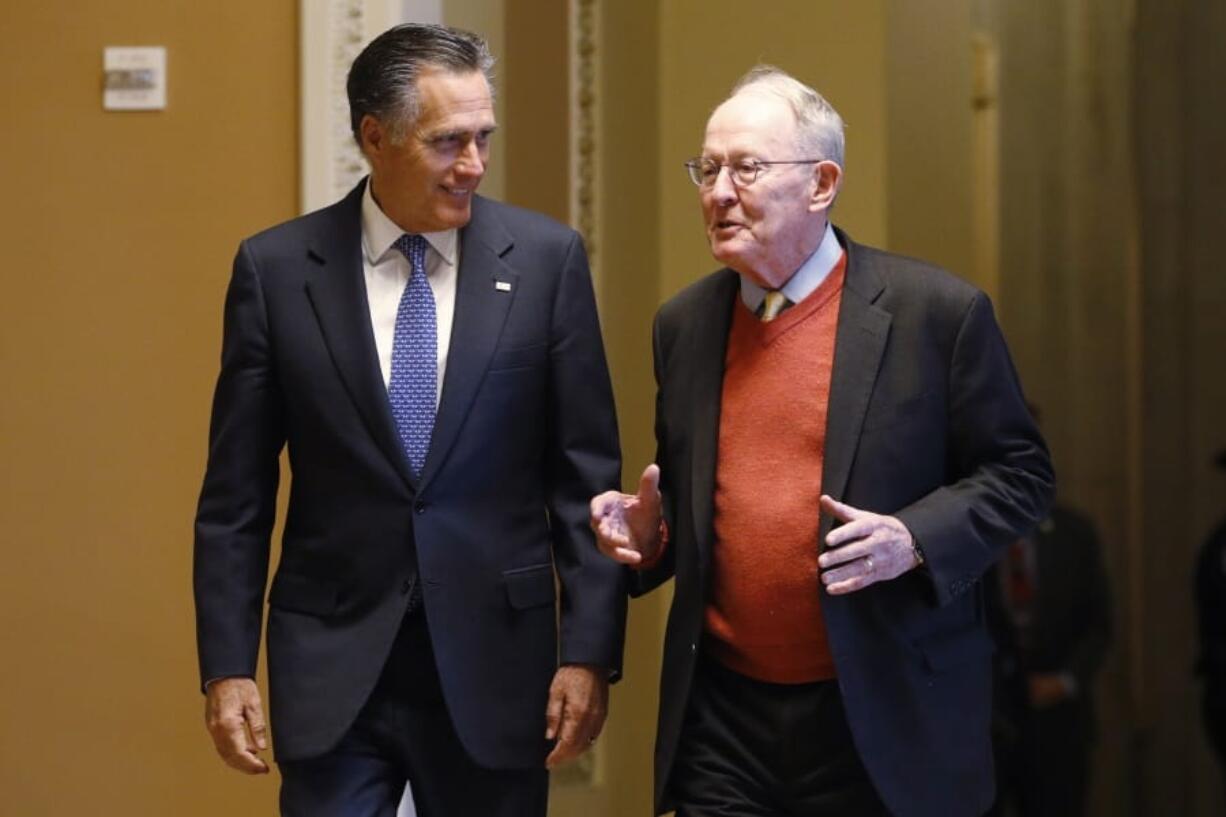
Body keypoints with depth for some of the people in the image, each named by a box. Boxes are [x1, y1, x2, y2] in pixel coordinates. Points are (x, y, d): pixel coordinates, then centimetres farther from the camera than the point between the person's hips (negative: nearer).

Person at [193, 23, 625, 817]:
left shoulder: (546, 259, -2)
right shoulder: (276, 268, -1)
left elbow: (586, 477, 0)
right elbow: (236, 493, 2)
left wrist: (589, 650, -4)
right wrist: (226, 665, -2)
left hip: (496, 661, 1)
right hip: (332, 663, 0)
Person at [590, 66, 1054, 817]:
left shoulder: (939, 311, -6)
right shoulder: (684, 324, 9)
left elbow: (1018, 474, -2)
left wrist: (913, 540, -17)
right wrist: (650, 533, -1)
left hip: (884, 722, -3)